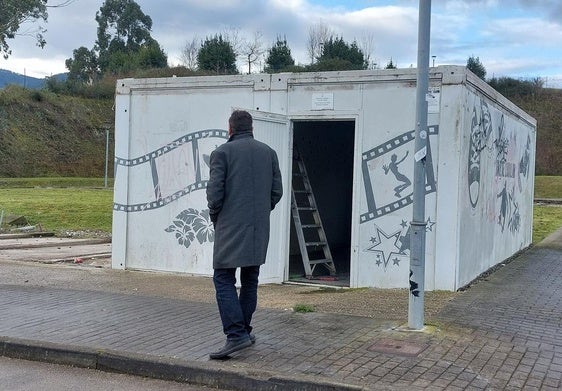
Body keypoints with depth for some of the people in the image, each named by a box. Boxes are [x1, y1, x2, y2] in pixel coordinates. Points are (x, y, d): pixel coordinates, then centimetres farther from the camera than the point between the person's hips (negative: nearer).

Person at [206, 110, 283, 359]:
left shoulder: (222, 152, -4)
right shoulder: (268, 152, 9)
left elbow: (215, 191, -9)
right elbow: (277, 191, 8)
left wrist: (215, 217, 7)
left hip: (230, 227, -5)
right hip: (259, 228, 5)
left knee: (224, 280, -3)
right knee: (250, 280, 14)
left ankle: (236, 334, -15)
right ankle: (244, 330, 20)